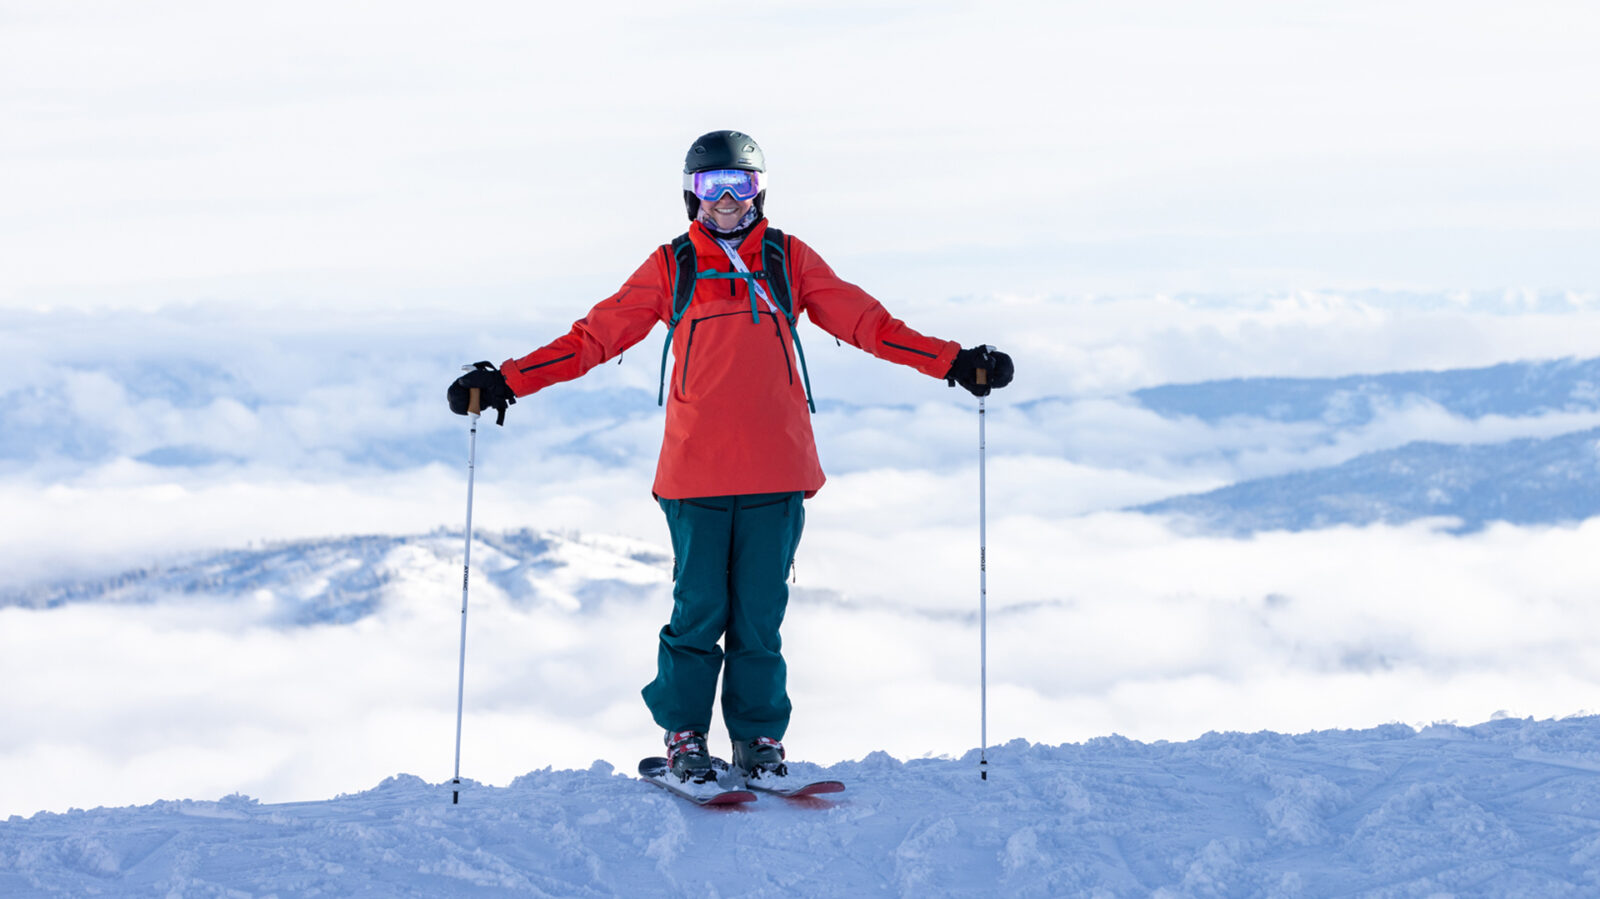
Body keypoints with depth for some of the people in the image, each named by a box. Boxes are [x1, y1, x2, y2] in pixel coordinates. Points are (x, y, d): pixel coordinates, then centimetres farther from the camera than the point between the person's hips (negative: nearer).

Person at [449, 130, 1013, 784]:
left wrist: (953, 361, 2)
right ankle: (683, 732, 15)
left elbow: (868, 323, 10)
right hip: (694, 472, -1)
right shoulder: (671, 268, 9)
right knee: (698, 609, 0)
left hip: (776, 472, 1)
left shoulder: (789, 262, 11)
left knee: (760, 612, 4)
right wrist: (507, 381, 0)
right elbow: (594, 336, 7)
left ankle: (759, 736, 17)